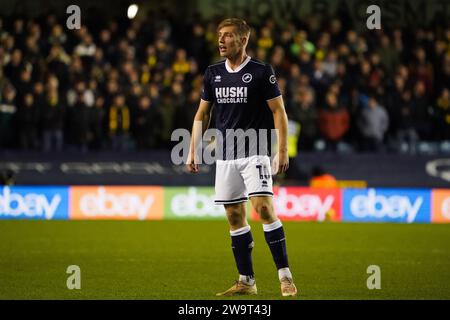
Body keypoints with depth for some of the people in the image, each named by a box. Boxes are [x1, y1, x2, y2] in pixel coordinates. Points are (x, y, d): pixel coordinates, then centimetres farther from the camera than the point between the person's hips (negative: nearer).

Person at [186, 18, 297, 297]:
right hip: (226, 156, 5)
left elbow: (279, 111, -4)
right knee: (235, 218, 5)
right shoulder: (213, 73, 10)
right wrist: (193, 151, 11)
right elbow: (202, 114, 17)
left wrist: (283, 151, -11)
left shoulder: (261, 72, -5)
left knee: (264, 208, -17)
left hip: (255, 152, -5)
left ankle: (285, 277, -14)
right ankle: (246, 282, 12)